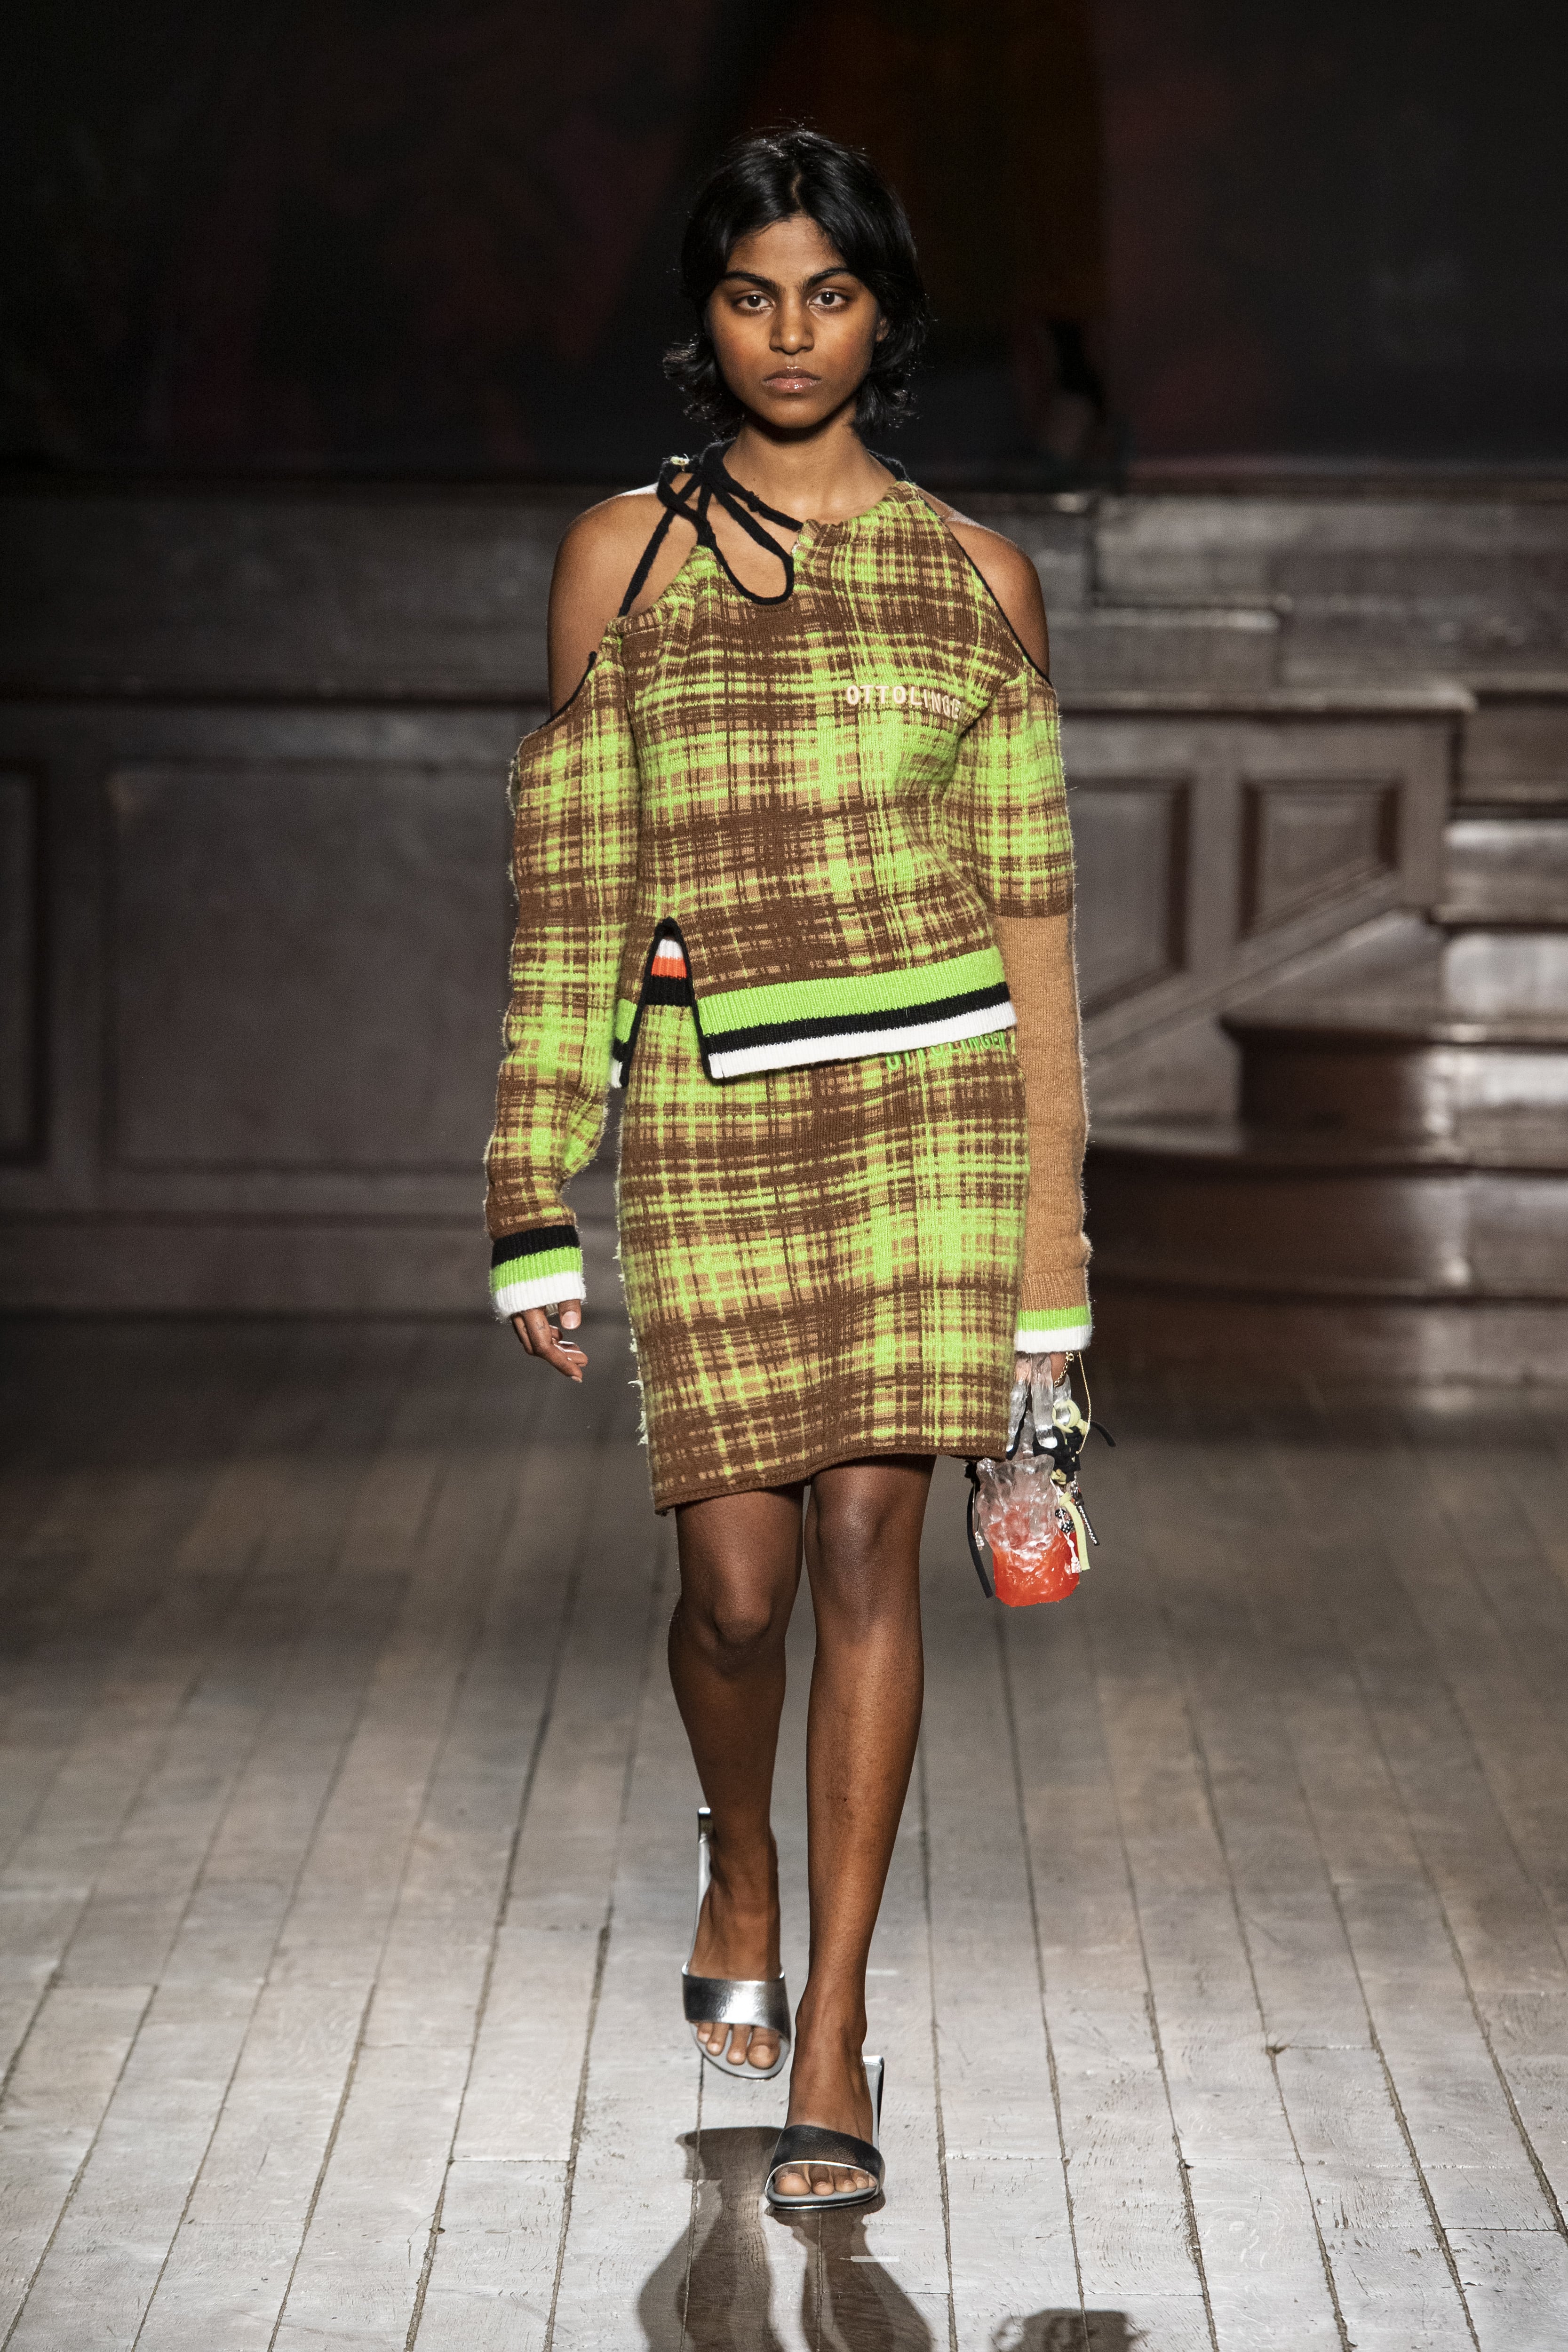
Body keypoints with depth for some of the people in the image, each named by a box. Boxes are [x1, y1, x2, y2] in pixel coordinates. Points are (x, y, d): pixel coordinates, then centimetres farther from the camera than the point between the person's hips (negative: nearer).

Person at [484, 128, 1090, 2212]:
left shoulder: (975, 577, 7)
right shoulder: (621, 557, 5)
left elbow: (1028, 908, 8)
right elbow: (570, 895, 5)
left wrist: (1050, 1226, 5)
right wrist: (538, 1212, 2)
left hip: (928, 1095, 0)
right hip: (707, 1105, 0)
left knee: (867, 1547, -5)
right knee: (741, 1577, -1)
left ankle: (830, 2025, 4)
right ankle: (741, 1866, 32)